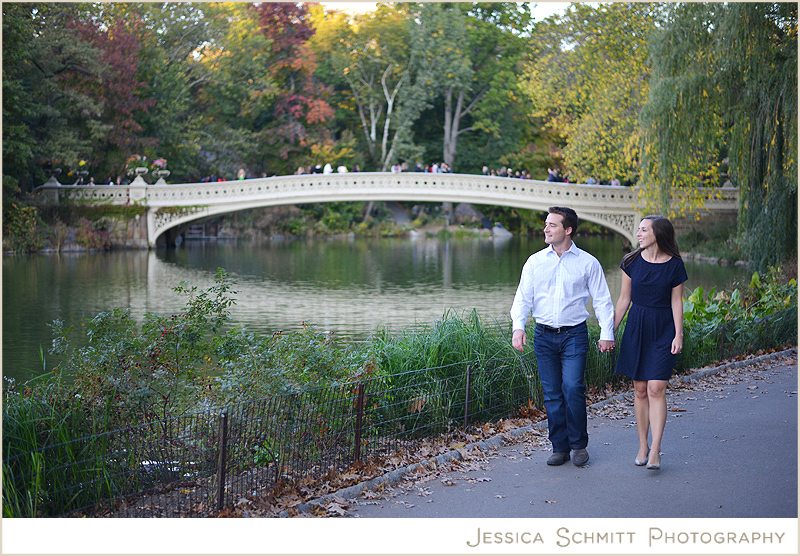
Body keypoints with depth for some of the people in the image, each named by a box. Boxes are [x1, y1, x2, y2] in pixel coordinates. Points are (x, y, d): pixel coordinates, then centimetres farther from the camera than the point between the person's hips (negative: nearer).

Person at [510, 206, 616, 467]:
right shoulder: (535, 261, 7)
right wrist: (518, 326, -11)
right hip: (544, 335, 3)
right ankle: (560, 448, 15)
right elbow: (523, 298, 6)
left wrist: (606, 334, -3)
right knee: (552, 394, 4)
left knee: (573, 388, -14)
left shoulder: (587, 262, 2)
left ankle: (579, 444, 3)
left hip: (574, 335, -3)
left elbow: (602, 300, 5)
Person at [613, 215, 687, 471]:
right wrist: (611, 330, 6)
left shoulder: (674, 265, -3)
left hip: (663, 329, -3)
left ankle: (655, 450, -9)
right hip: (636, 327, 3)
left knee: (656, 389, -11)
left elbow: (676, 302, -1)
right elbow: (624, 299, 8)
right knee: (640, 390, 6)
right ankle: (642, 447, 16)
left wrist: (678, 335, -7)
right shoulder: (632, 262, 3)